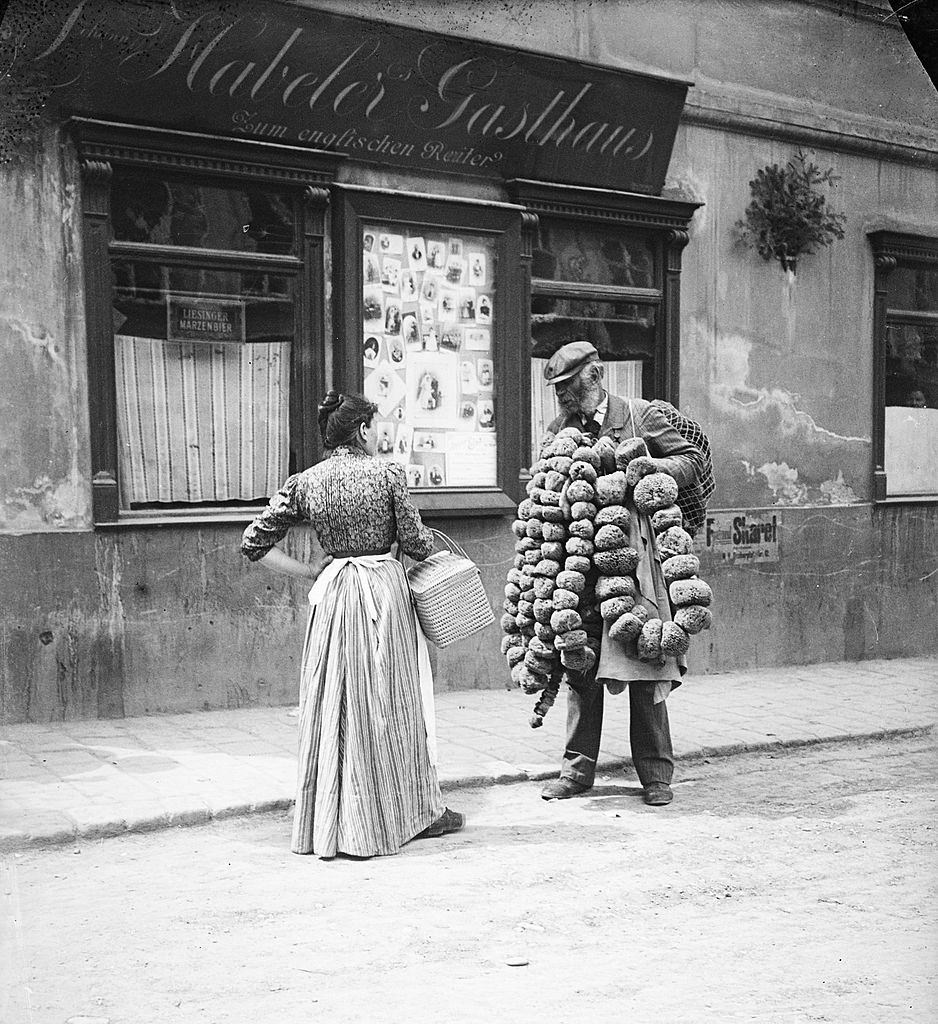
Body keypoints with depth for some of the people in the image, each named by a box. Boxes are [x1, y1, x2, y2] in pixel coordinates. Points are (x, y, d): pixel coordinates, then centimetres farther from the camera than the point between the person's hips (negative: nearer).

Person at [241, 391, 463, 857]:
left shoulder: (304, 482, 2)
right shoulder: (386, 473, -8)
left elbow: (254, 542, 1)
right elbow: (417, 544, -6)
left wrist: (308, 571, 7)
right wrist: (428, 539, 16)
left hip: (332, 594, 3)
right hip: (383, 591, -3)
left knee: (334, 704, 11)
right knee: (393, 701, 8)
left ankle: (330, 820, 16)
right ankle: (415, 809, 21)